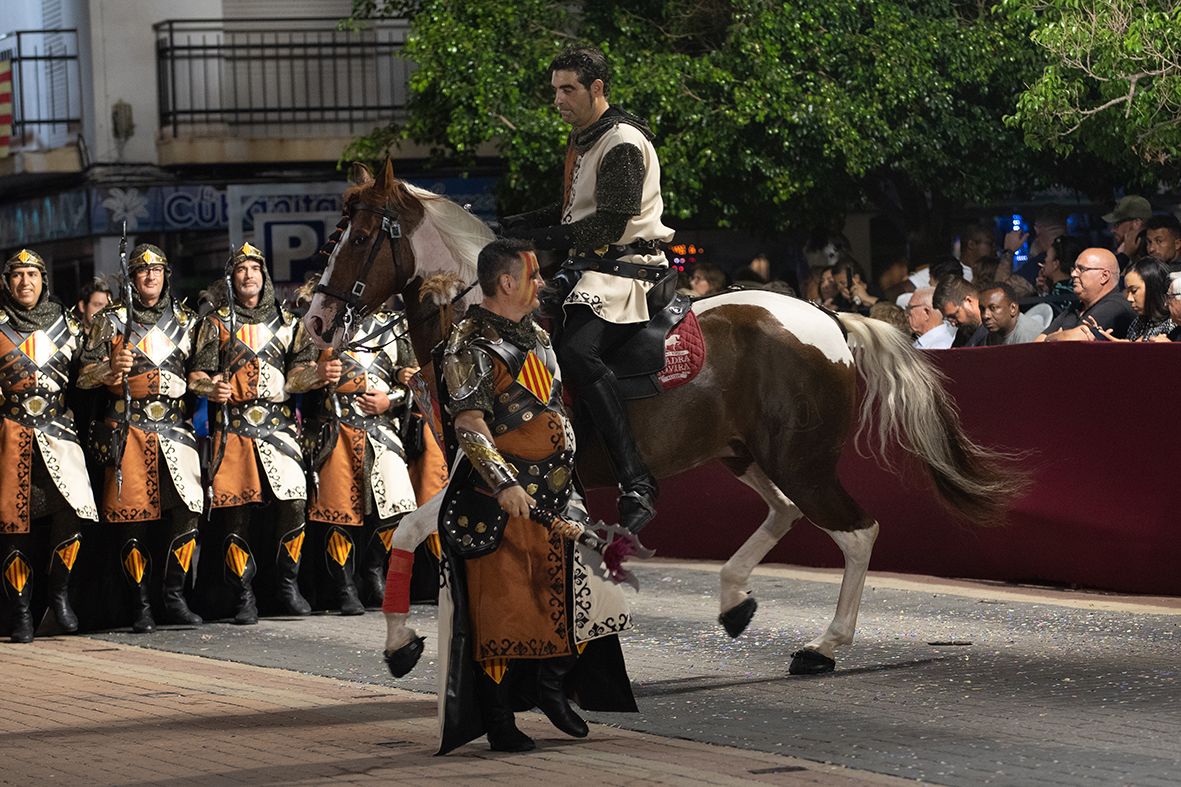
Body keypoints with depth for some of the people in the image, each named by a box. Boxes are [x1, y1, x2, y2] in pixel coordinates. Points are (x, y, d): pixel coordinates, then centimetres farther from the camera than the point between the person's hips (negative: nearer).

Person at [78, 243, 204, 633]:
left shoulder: (185, 320, 16)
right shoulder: (111, 320, 8)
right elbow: (84, 376, 5)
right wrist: (111, 369, -14)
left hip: (175, 428, 2)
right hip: (128, 429, -2)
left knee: (187, 508, -11)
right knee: (133, 518, -5)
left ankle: (175, 597, 0)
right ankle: (140, 605, 1)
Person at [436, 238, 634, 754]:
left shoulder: (536, 336, 16)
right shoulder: (472, 343, -11)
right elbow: (468, 423, -19)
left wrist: (565, 469, 24)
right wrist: (504, 483, -29)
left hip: (552, 492, 8)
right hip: (500, 494, -8)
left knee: (578, 589, 4)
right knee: (501, 605, -3)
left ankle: (550, 685, 21)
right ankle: (498, 721, 5)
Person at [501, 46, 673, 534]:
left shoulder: (622, 143, -12)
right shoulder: (583, 140, 20)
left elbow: (611, 223, -19)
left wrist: (540, 239, -17)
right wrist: (515, 226, 14)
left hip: (625, 267, -11)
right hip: (588, 265, 11)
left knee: (576, 351, -33)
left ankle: (636, 486, -39)